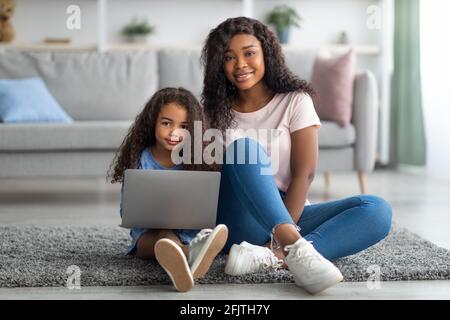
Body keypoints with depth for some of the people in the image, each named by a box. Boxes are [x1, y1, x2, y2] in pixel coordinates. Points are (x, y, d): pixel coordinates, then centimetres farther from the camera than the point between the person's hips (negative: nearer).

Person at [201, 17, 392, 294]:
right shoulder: (216, 112, 8)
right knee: (244, 147, -27)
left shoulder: (295, 101, 3)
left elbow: (304, 174, -7)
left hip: (287, 214, 1)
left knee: (378, 211, -23)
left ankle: (269, 256, -42)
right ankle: (295, 248, -44)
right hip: (242, 221, 0)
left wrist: (279, 238, -21)